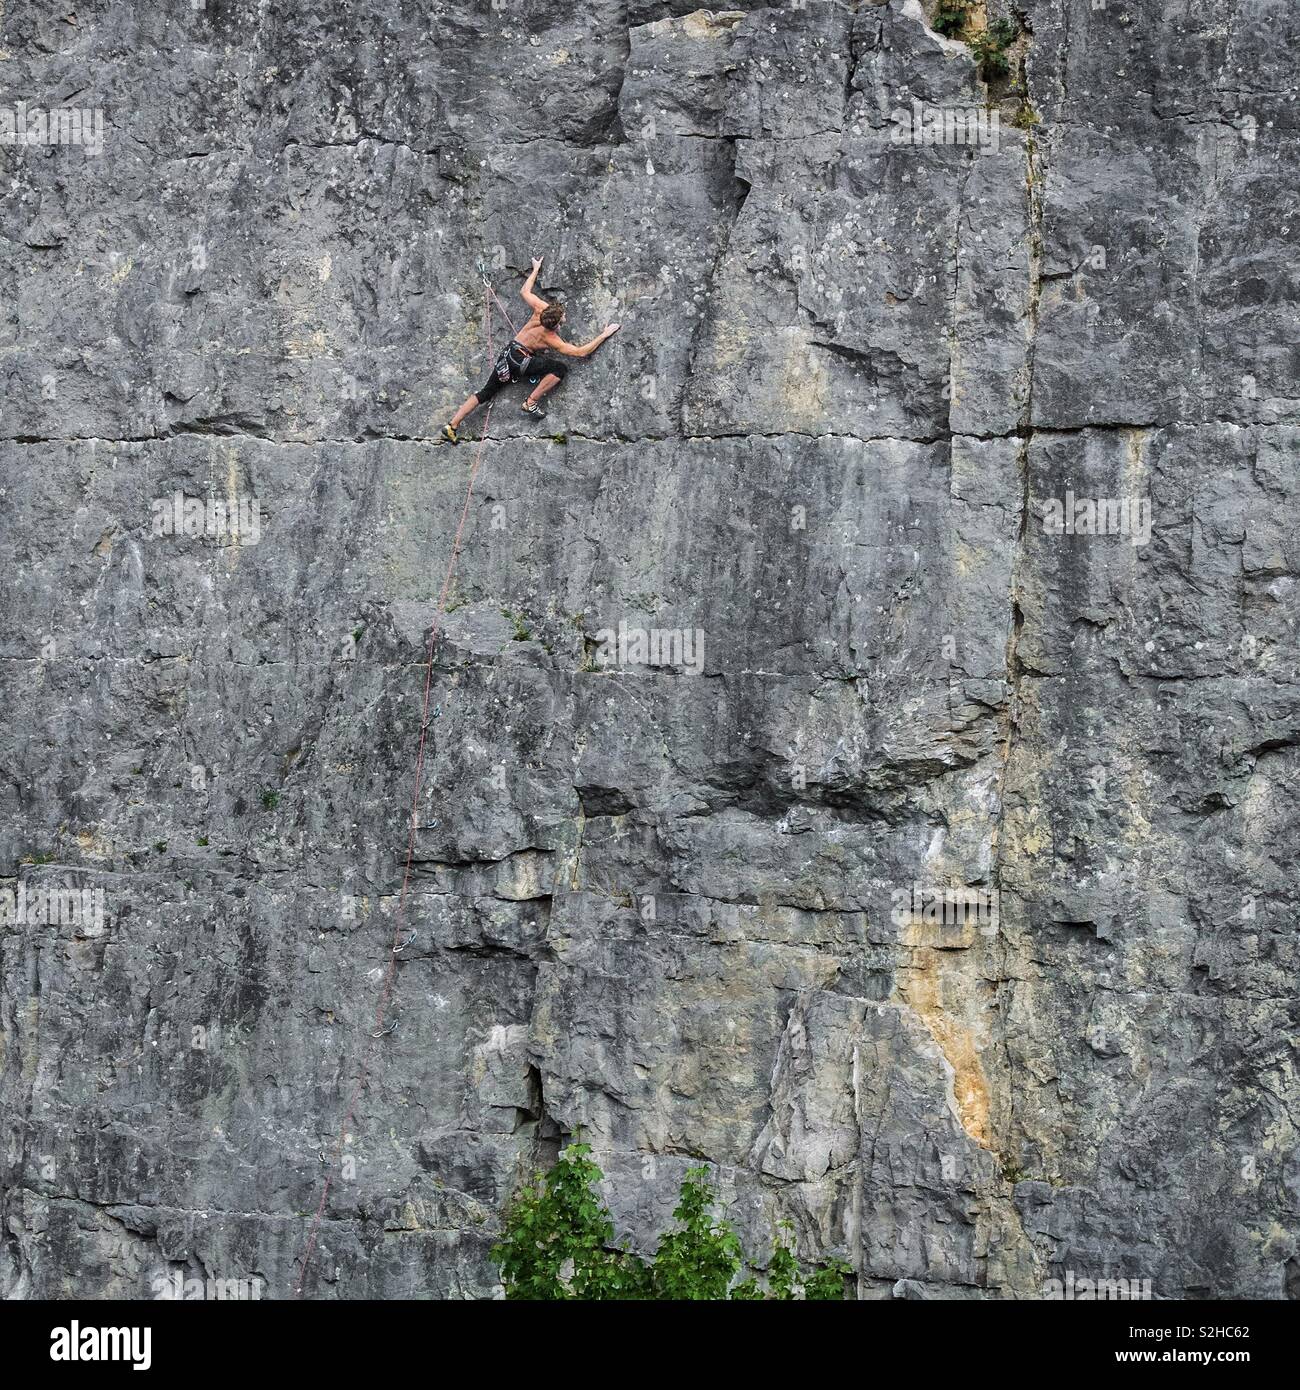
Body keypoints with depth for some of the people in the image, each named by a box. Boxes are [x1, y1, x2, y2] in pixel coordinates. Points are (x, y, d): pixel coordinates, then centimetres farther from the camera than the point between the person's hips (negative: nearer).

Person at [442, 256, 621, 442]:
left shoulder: (541, 308, -7)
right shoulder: (552, 340, -18)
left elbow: (525, 291, 10)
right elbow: (581, 352, -13)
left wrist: (535, 269, 24)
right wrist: (603, 335, -9)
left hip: (507, 353, 7)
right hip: (519, 359, -7)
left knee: (485, 392, 9)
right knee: (560, 369, -14)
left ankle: (452, 425, 5)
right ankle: (531, 403, -7)